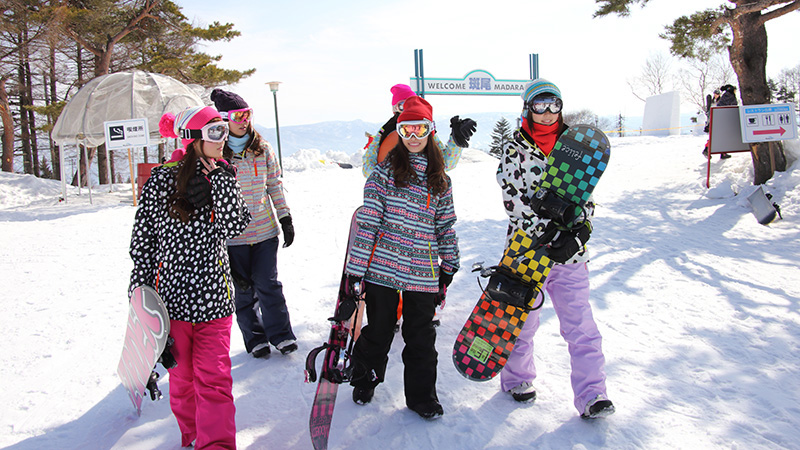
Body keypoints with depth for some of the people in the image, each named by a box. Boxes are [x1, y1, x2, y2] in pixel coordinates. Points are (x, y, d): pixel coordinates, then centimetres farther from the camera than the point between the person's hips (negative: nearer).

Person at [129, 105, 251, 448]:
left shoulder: (223, 178, 5)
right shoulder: (163, 179, -4)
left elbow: (233, 226, -8)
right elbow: (143, 238, 1)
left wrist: (221, 179, -13)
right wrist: (140, 289, 1)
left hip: (213, 296, 1)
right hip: (171, 295, -1)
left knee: (214, 378, -3)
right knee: (181, 376, 13)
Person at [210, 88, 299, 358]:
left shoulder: (262, 148, 4)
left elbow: (275, 185, 10)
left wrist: (285, 218, 7)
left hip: (265, 229, 2)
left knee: (268, 284, 5)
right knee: (243, 288, 8)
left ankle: (281, 335, 19)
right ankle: (255, 338, 25)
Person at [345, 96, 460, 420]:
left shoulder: (441, 180, 8)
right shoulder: (385, 170, -4)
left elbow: (446, 225, 15)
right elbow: (367, 220, -8)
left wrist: (449, 266, 14)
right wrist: (355, 268, -11)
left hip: (422, 272, 3)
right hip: (382, 268, -2)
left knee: (421, 338, 9)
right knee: (379, 332, 11)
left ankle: (421, 396, 29)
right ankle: (363, 381, 39)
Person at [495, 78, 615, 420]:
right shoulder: (515, 150, -2)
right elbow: (515, 202, -12)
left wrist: (577, 234, -12)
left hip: (569, 251, 3)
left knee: (580, 324, 0)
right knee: (523, 320, 11)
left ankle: (591, 395, 8)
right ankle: (516, 378, 31)